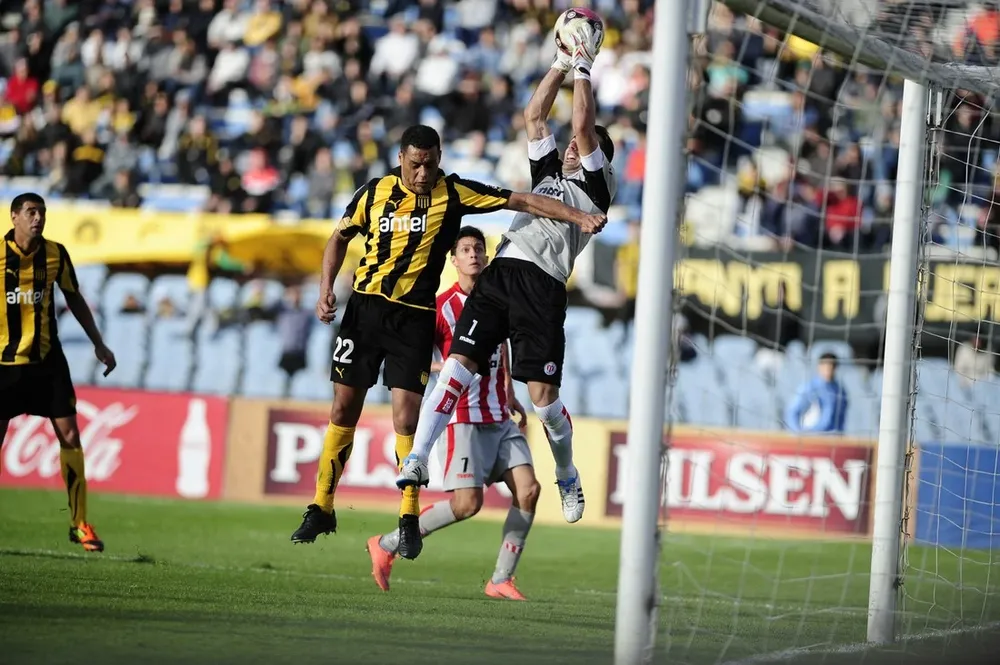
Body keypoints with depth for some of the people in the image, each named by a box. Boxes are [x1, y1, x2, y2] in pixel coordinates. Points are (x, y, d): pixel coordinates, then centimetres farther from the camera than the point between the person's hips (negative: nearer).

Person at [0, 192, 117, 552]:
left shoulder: (55, 254, 1)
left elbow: (74, 299, 14)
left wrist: (98, 344, 12)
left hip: (47, 361, 2)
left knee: (70, 436, -4)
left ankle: (79, 523, 3)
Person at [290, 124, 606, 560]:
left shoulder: (454, 194, -4)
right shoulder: (374, 193, 3)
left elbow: (522, 201, -6)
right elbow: (340, 237, 17)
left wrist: (579, 217, -13)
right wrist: (326, 289, 4)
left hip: (415, 317, -2)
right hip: (365, 307, 2)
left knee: (406, 417, -11)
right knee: (344, 410, 3)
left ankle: (409, 519, 0)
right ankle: (322, 508, 14)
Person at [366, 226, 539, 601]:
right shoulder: (443, 307, -10)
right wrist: (444, 369, -24)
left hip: (500, 418, 7)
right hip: (466, 418, -7)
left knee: (528, 489, -8)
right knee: (467, 503, -15)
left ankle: (501, 579, 0)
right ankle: (387, 545, 2)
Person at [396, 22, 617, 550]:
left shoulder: (597, 186, 13)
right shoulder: (548, 172, 28)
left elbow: (583, 127, 3)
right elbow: (535, 116, 26)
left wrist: (584, 68, 10)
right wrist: (562, 64, 24)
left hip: (542, 285, -5)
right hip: (500, 272, 5)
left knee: (543, 394, -7)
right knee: (457, 364, -11)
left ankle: (568, 478, 15)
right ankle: (417, 460, -18)